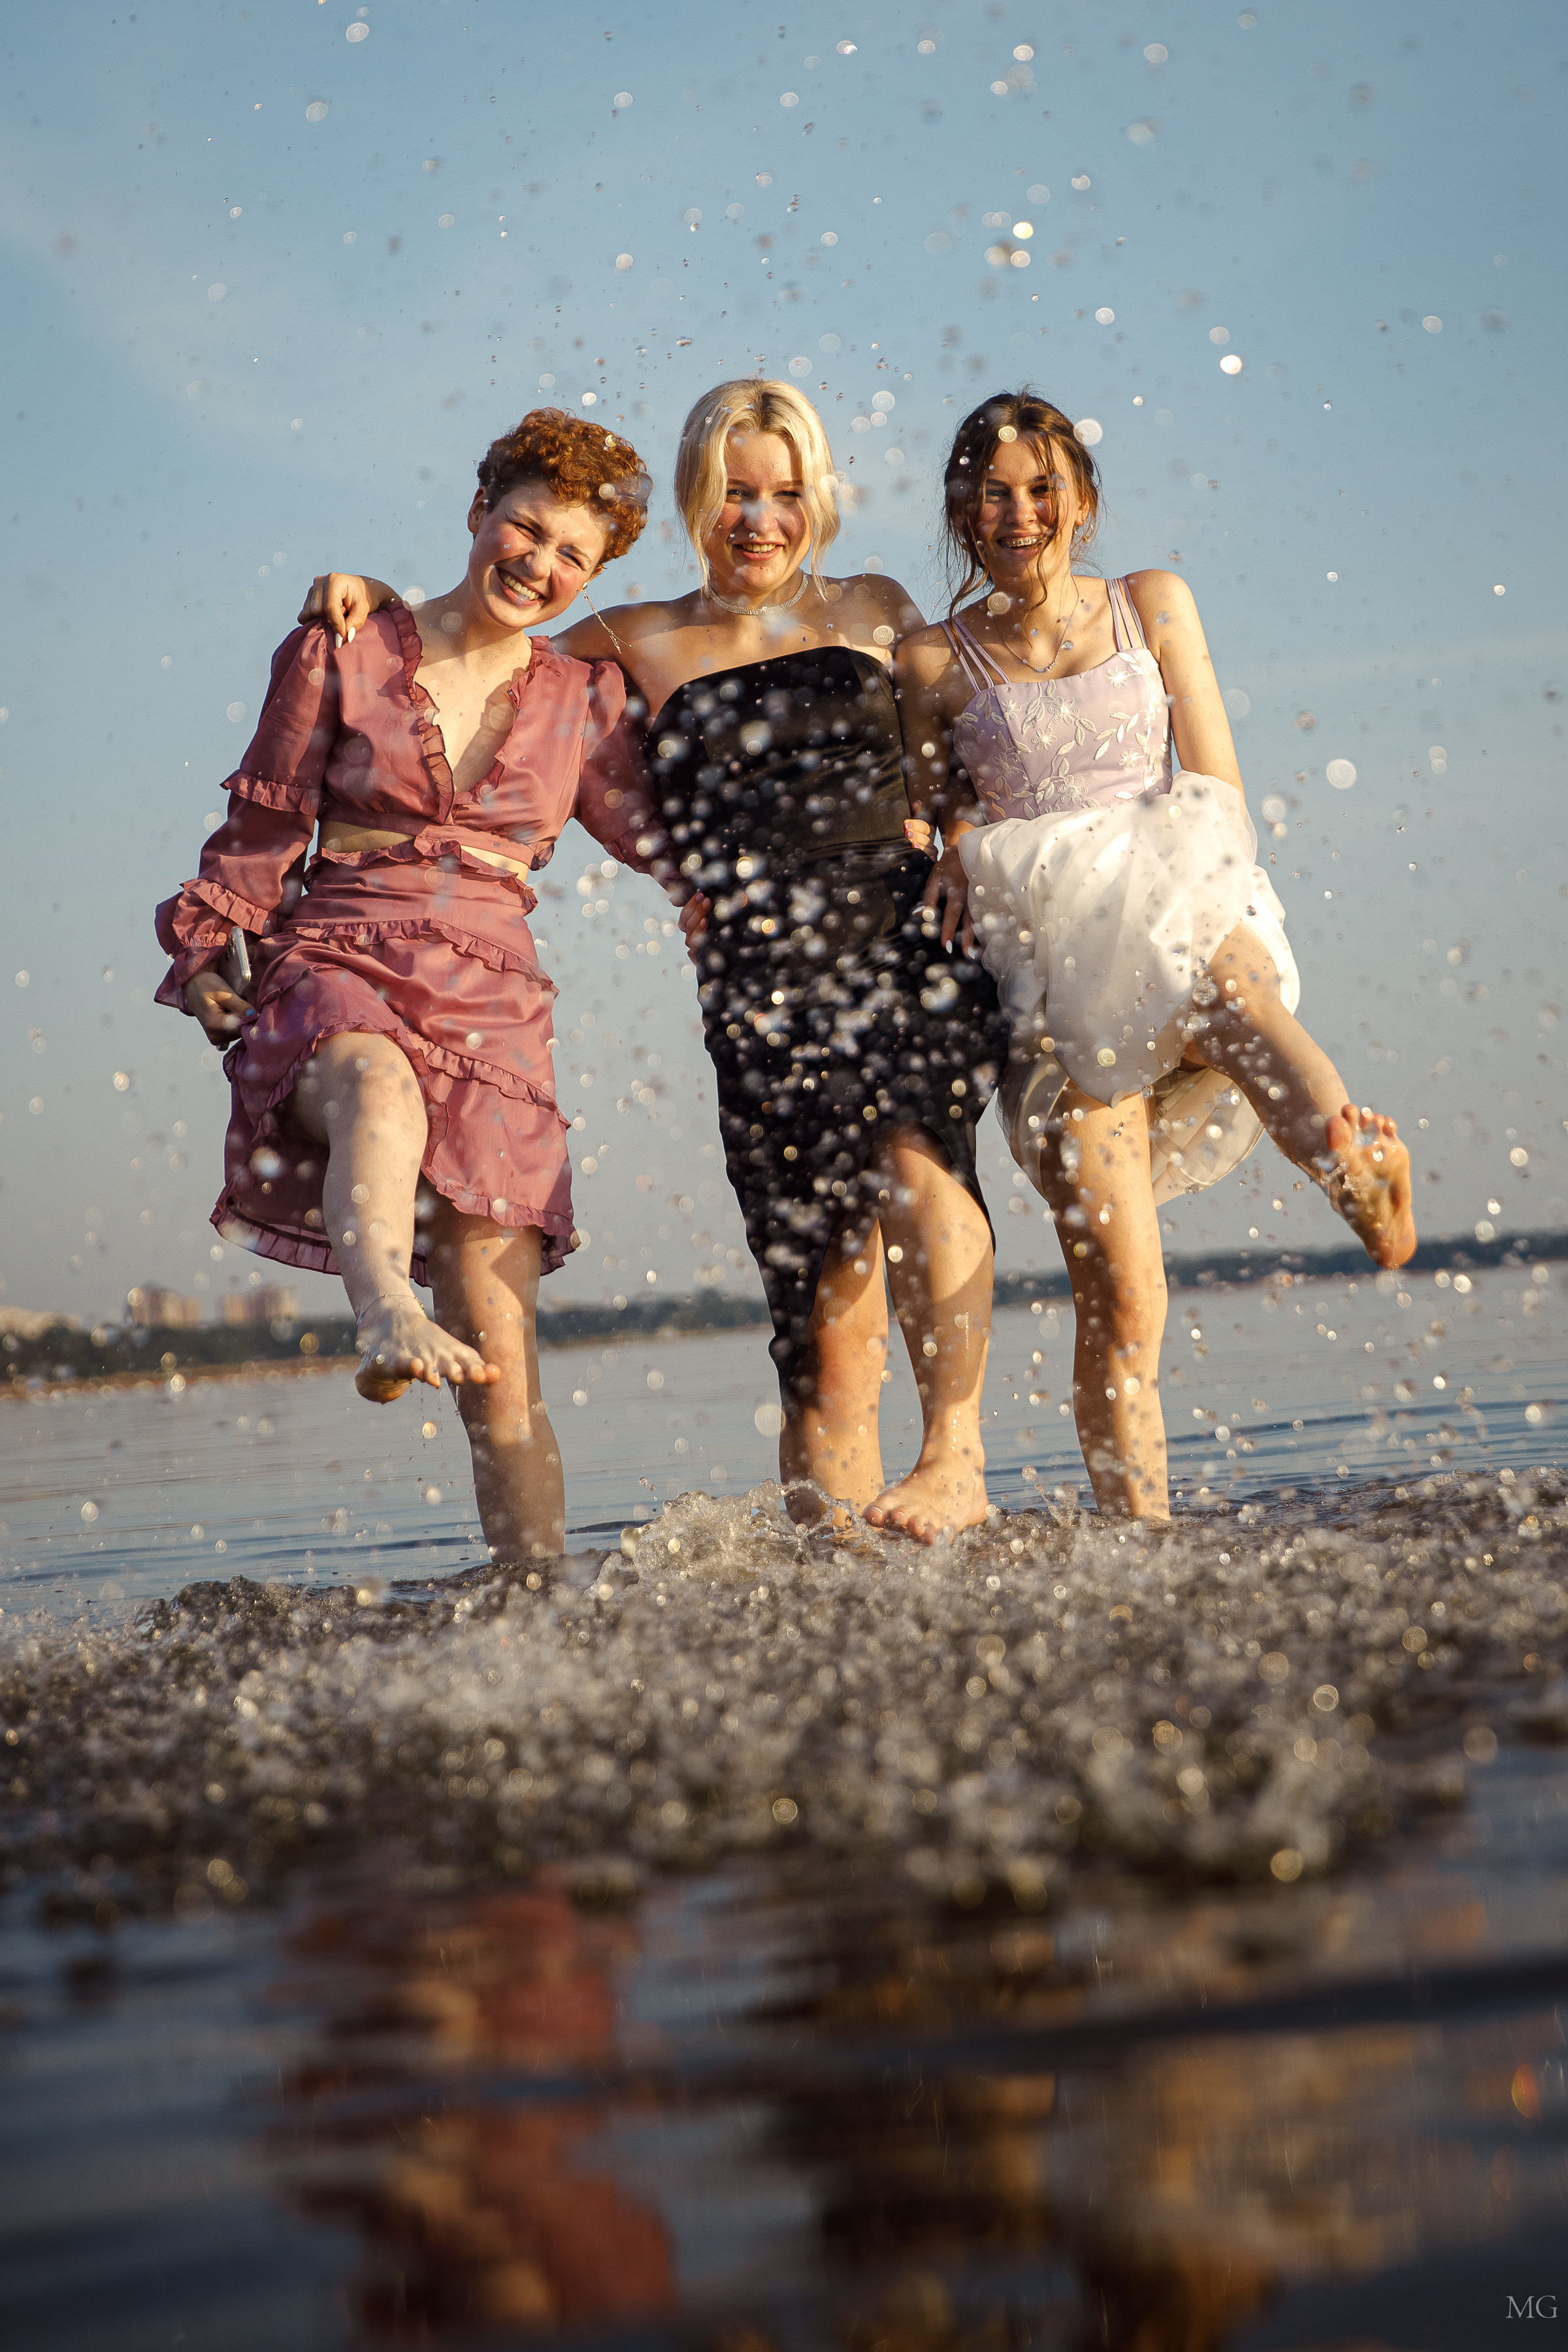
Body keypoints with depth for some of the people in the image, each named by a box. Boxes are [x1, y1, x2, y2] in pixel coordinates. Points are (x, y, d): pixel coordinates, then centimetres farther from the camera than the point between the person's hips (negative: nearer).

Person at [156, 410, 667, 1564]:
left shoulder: (586, 699, 15)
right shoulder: (342, 656, 10)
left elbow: (661, 842, 24)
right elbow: (263, 834, 9)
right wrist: (208, 952, -1)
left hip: (493, 1004, 2)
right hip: (333, 972, -2)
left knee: (502, 1359, -9)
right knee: (377, 1082, -42)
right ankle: (388, 1317, -66)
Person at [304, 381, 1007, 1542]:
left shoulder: (875, 609, 17)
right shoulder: (640, 643, 16)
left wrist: (935, 823, 5)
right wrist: (375, 596, 12)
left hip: (904, 937, 0)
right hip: (761, 973, 0)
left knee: (918, 1163, -29)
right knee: (827, 1276, -6)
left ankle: (957, 1458, -29)